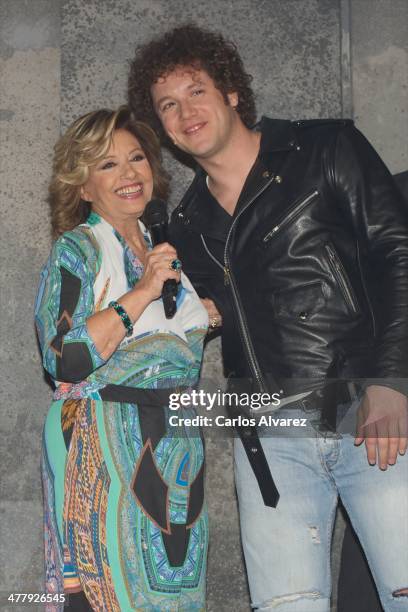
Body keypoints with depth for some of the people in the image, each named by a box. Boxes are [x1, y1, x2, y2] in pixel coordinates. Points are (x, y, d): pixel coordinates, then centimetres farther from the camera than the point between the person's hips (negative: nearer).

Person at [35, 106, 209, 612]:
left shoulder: (162, 249, 14)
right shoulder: (77, 250, -7)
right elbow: (64, 361, -21)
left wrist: (210, 315, 12)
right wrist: (142, 292, -19)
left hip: (176, 444, 7)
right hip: (105, 447, -6)